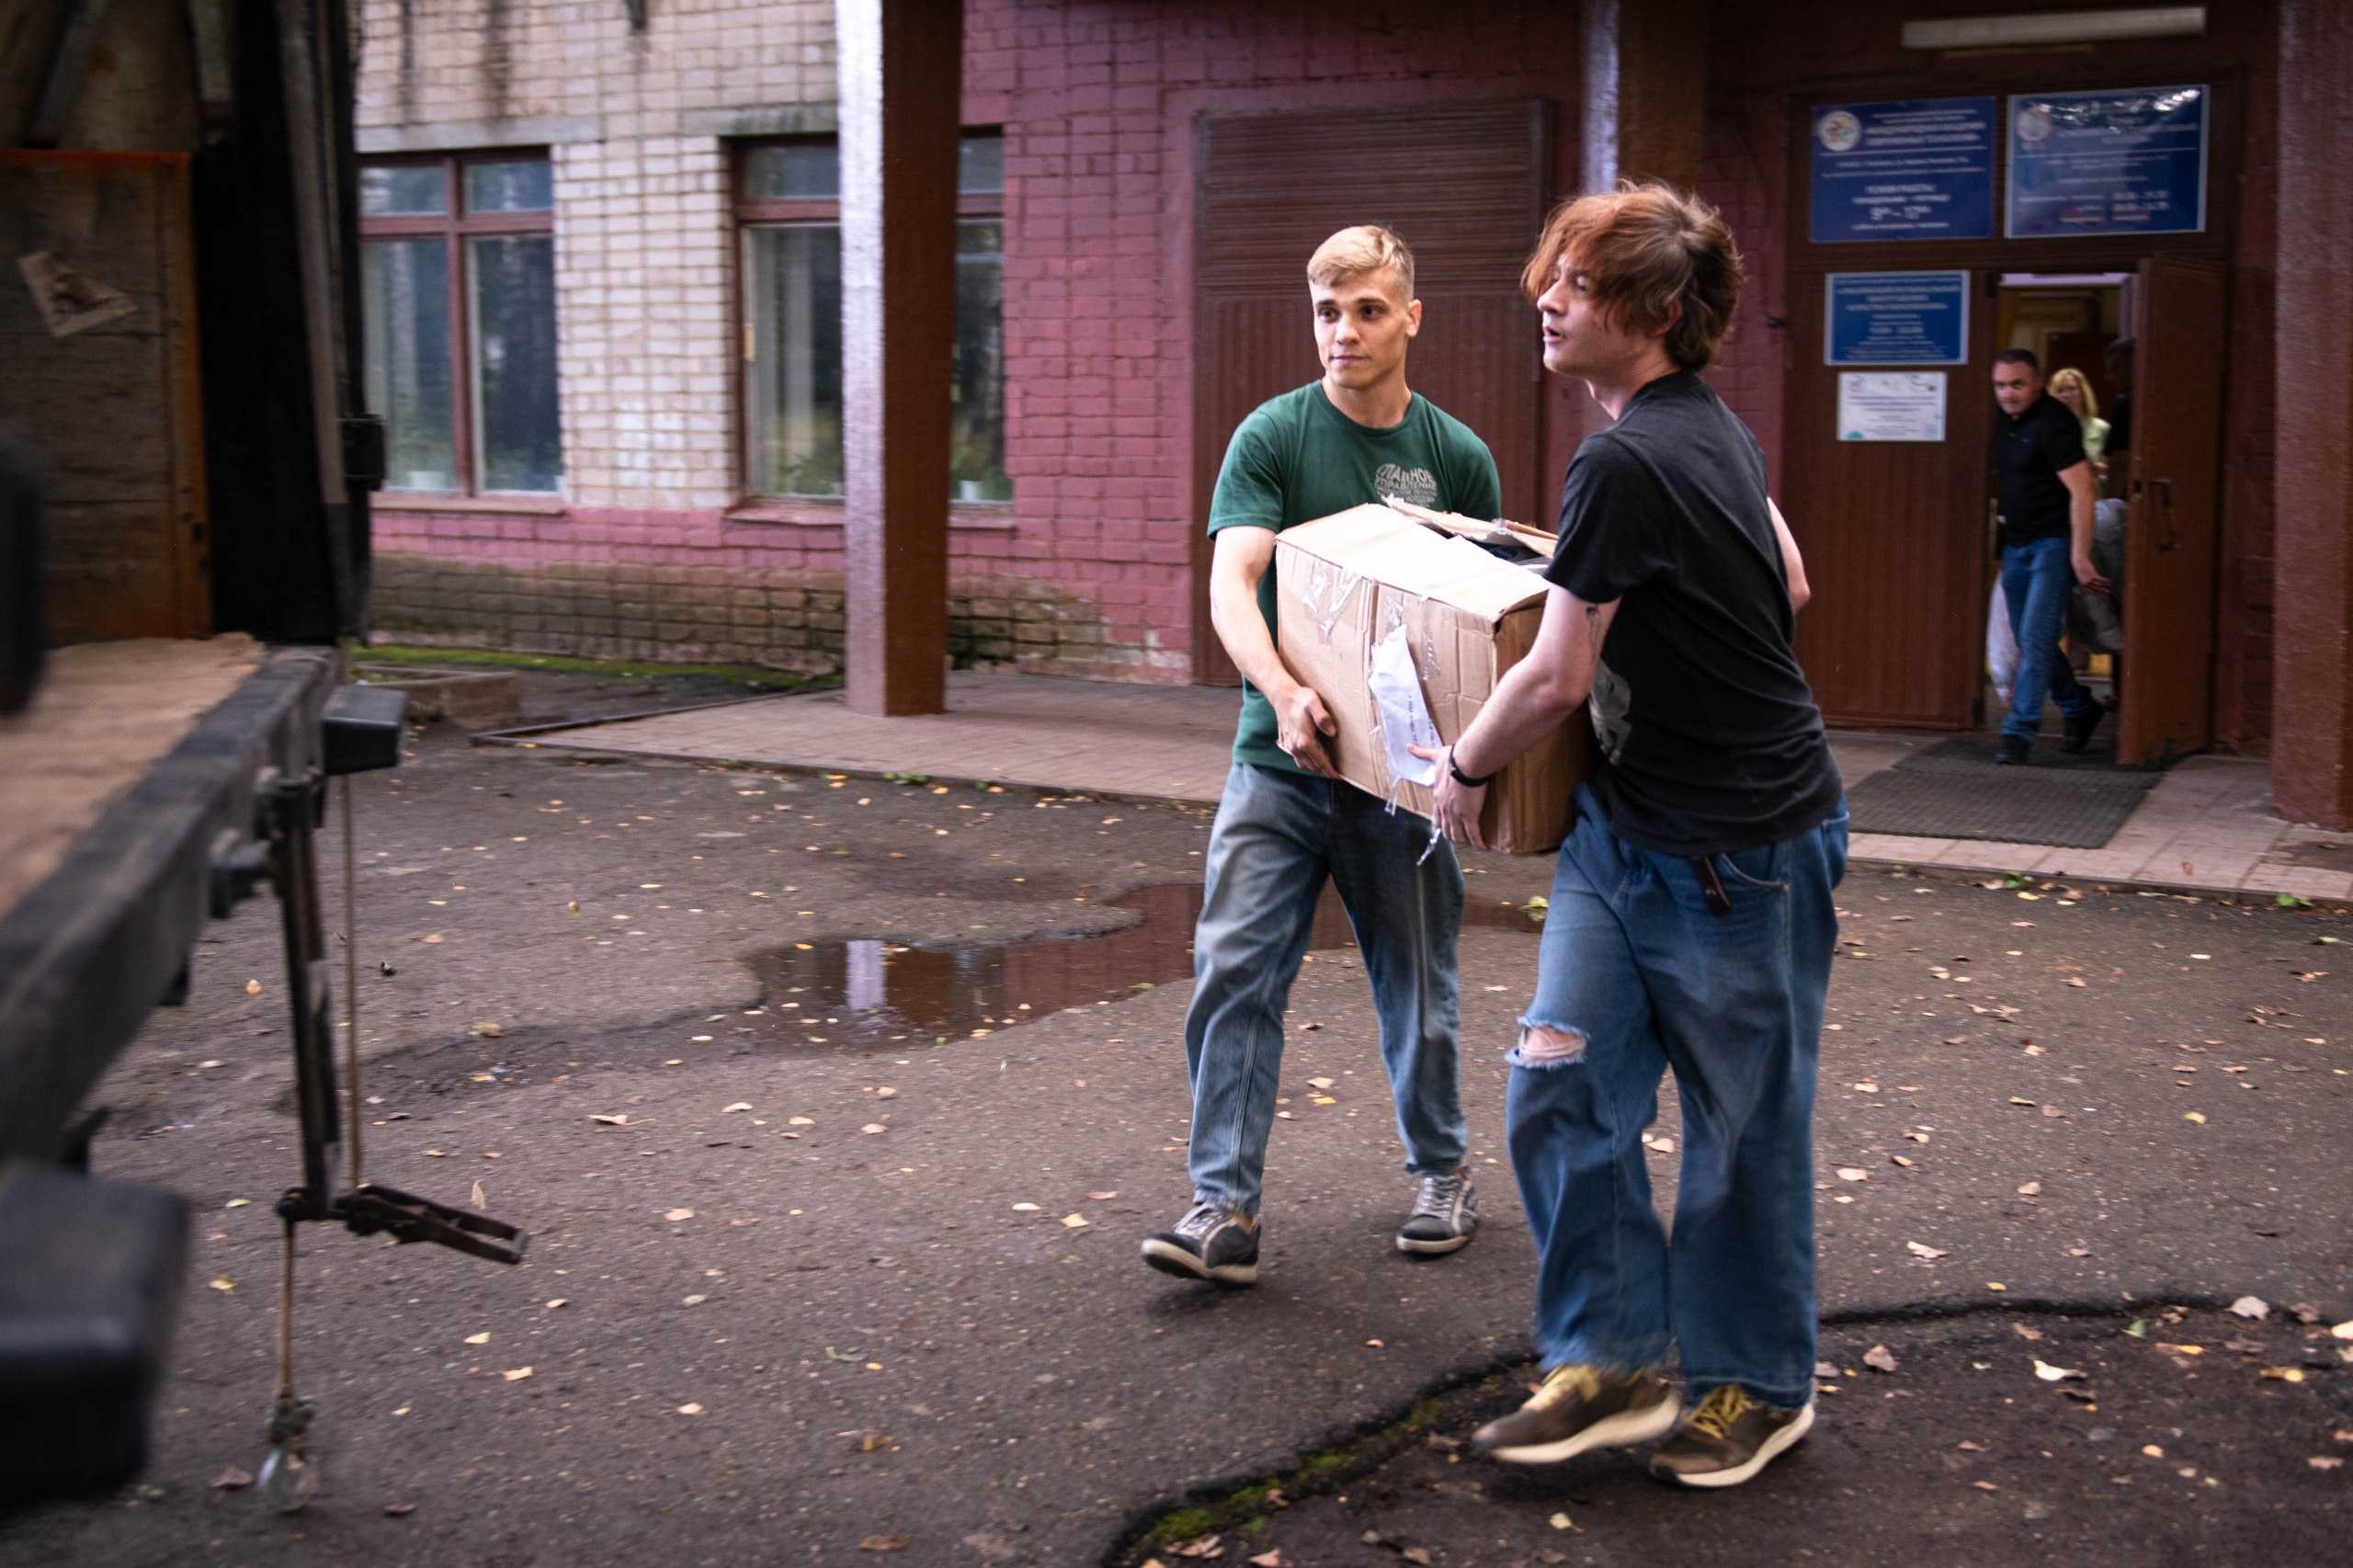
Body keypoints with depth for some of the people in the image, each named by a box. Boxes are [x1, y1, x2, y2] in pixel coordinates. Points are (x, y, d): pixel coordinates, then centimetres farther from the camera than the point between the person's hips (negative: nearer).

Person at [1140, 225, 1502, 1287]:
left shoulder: (1456, 457, 3)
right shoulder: (1273, 435, -3)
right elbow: (1230, 586, -13)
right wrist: (1286, 694, -31)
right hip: (1278, 760, -1)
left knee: (1417, 985, 12)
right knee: (1235, 971, -8)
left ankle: (1442, 1173, 32)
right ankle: (1225, 1207, -1)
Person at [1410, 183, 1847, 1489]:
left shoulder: (1622, 463, -22)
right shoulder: (1716, 428, 7)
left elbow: (1555, 678, -20)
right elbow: (1792, 584, 21)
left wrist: (1461, 768, -3)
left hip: (1740, 845, -9)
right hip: (1628, 821, 9)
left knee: (1740, 1125, 7)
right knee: (1560, 1082, 4)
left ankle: (1758, 1387, 24)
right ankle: (1608, 1361, 14)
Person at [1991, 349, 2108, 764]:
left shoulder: (2052, 423, -16)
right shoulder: (2006, 421, 10)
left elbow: (2082, 492, -20)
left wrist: (2080, 557, -23)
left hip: (2053, 544, -9)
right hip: (2016, 544, 9)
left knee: (2036, 636, -13)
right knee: (2029, 640, 14)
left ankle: (2020, 729, -10)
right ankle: (2079, 709, 31)